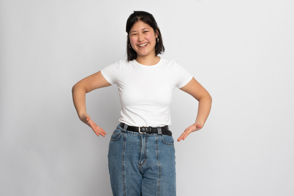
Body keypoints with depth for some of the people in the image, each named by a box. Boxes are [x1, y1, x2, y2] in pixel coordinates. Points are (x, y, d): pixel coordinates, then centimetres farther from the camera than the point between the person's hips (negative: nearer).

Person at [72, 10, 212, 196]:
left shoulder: (172, 68, 2)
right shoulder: (121, 68, 2)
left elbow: (205, 96, 10)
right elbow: (80, 87, 7)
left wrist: (199, 123, -10)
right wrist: (83, 114, -13)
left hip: (161, 147, 0)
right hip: (124, 146, 1)